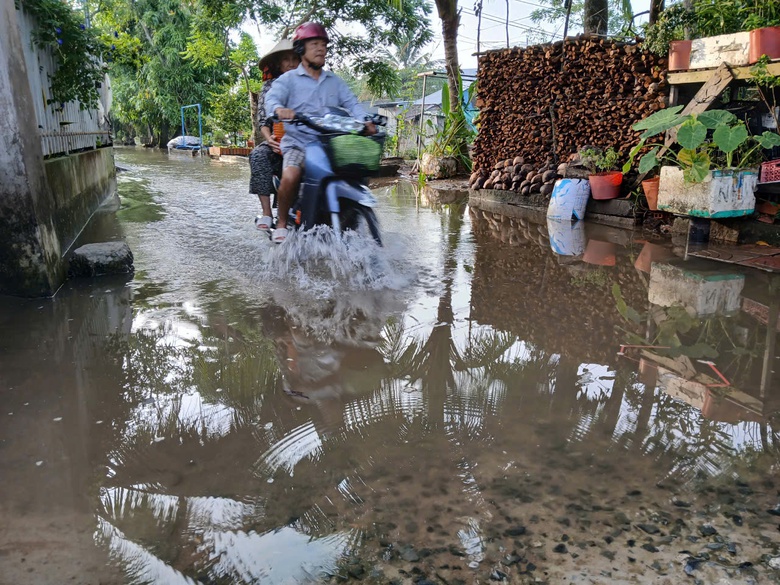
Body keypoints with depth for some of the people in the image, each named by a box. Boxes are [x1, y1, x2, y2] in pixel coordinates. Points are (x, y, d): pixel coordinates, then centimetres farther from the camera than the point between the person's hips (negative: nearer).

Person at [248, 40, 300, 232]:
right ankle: (266, 214, -30)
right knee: (258, 155, -31)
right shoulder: (270, 86, 13)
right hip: (278, 142, 1)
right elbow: (263, 120, 8)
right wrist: (269, 139, -13)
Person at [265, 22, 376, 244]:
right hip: (298, 142, -4)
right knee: (290, 177, -31)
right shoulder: (288, 79, 8)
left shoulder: (335, 81, 21)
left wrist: (365, 121, -15)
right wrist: (279, 109, -36)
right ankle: (282, 223, -6)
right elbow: (272, 99, -10)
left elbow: (351, 103, 8)